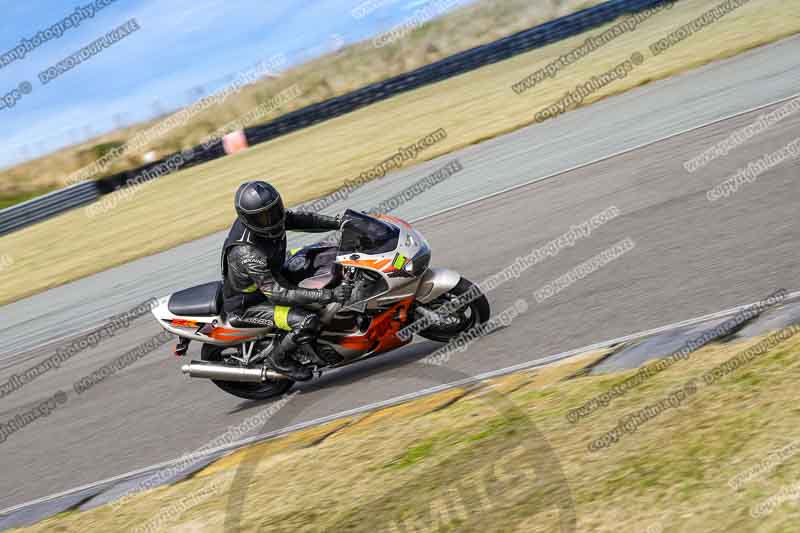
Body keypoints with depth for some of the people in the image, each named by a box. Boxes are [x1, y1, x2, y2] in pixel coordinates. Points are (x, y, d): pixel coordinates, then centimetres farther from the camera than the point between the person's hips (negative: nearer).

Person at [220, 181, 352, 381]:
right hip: (248, 305, -9)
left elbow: (301, 220, 0)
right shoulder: (247, 253, -38)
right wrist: (328, 295, -44)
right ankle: (280, 359, -2)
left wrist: (340, 222, -13)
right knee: (308, 322, -29)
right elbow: (276, 294, -40)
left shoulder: (269, 218, -14)